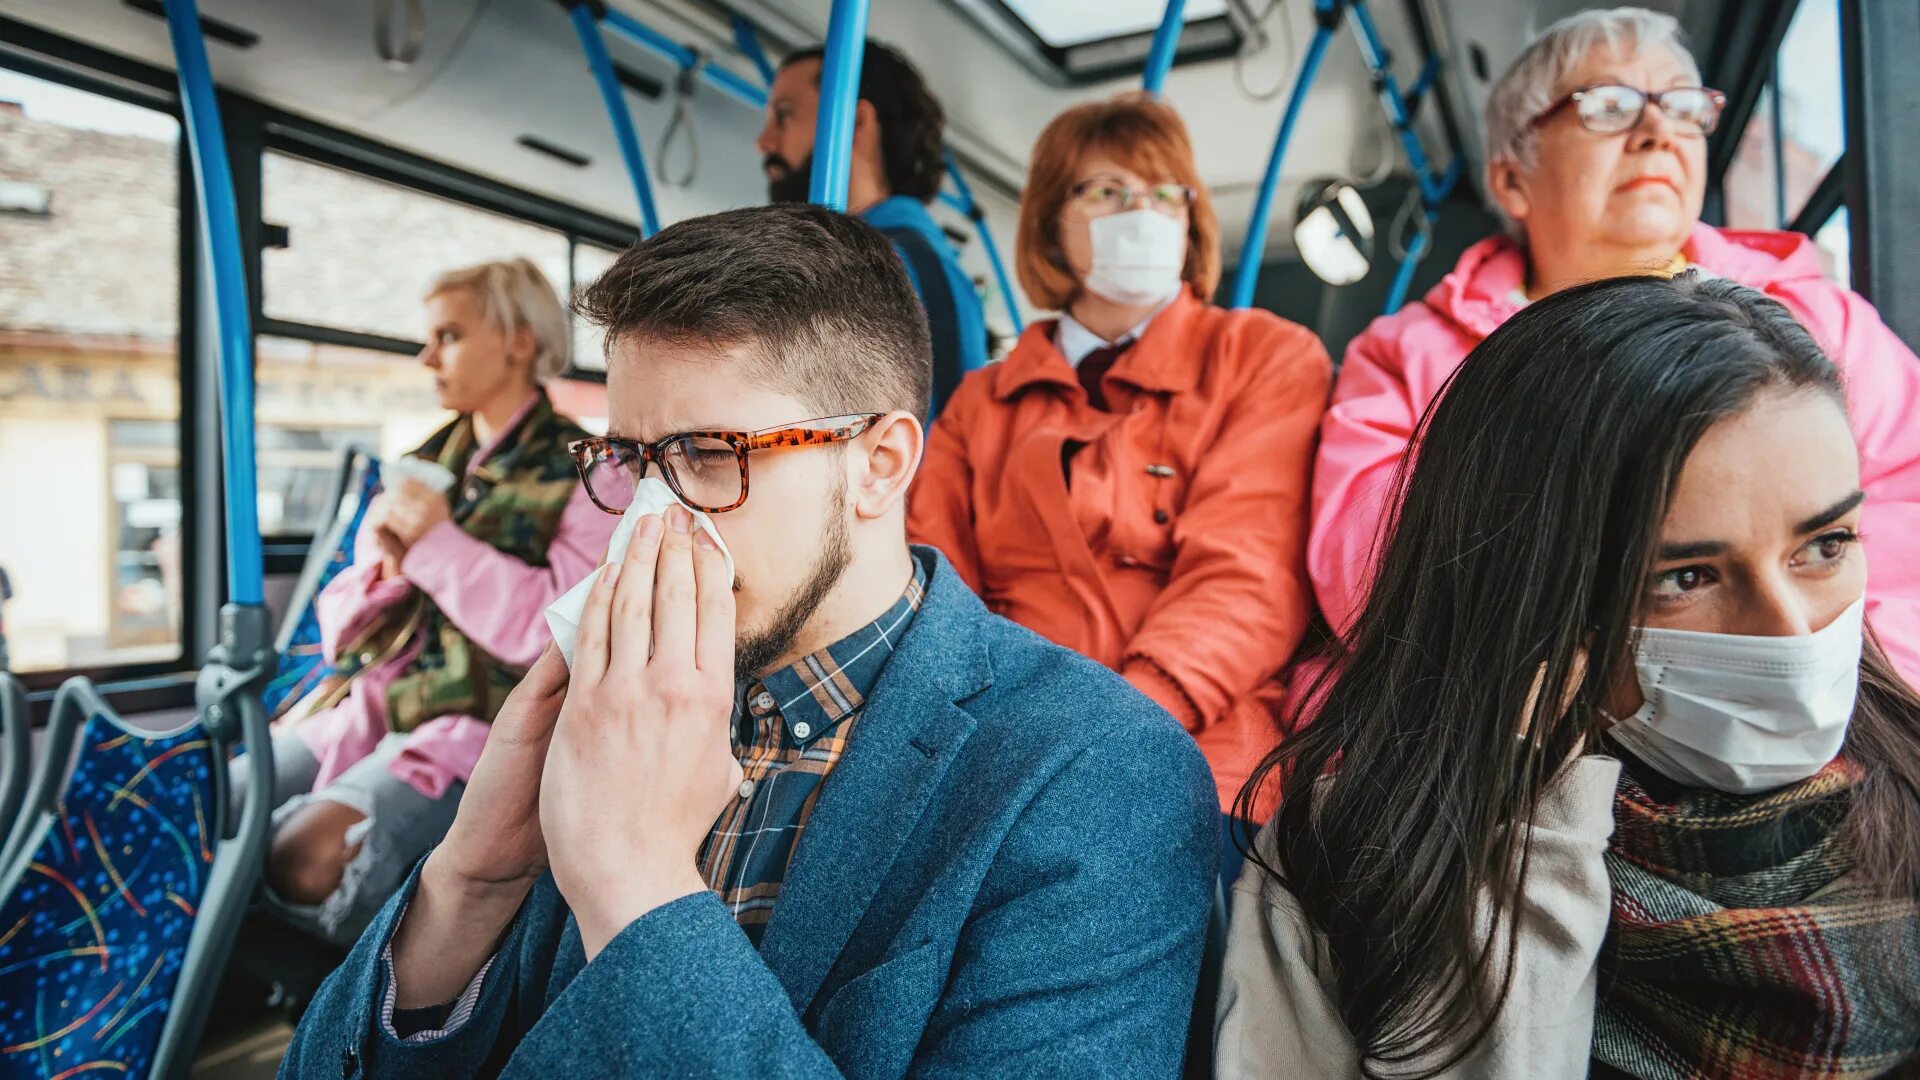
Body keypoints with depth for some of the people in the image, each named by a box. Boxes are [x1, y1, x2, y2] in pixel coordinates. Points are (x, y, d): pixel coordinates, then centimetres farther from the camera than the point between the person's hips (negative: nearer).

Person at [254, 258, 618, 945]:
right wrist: (386, 566, -3)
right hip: (359, 705, 6)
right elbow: (339, 624, 19)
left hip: (477, 723, -6)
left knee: (309, 857, -27)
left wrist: (444, 546, -12)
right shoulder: (424, 466, 18)